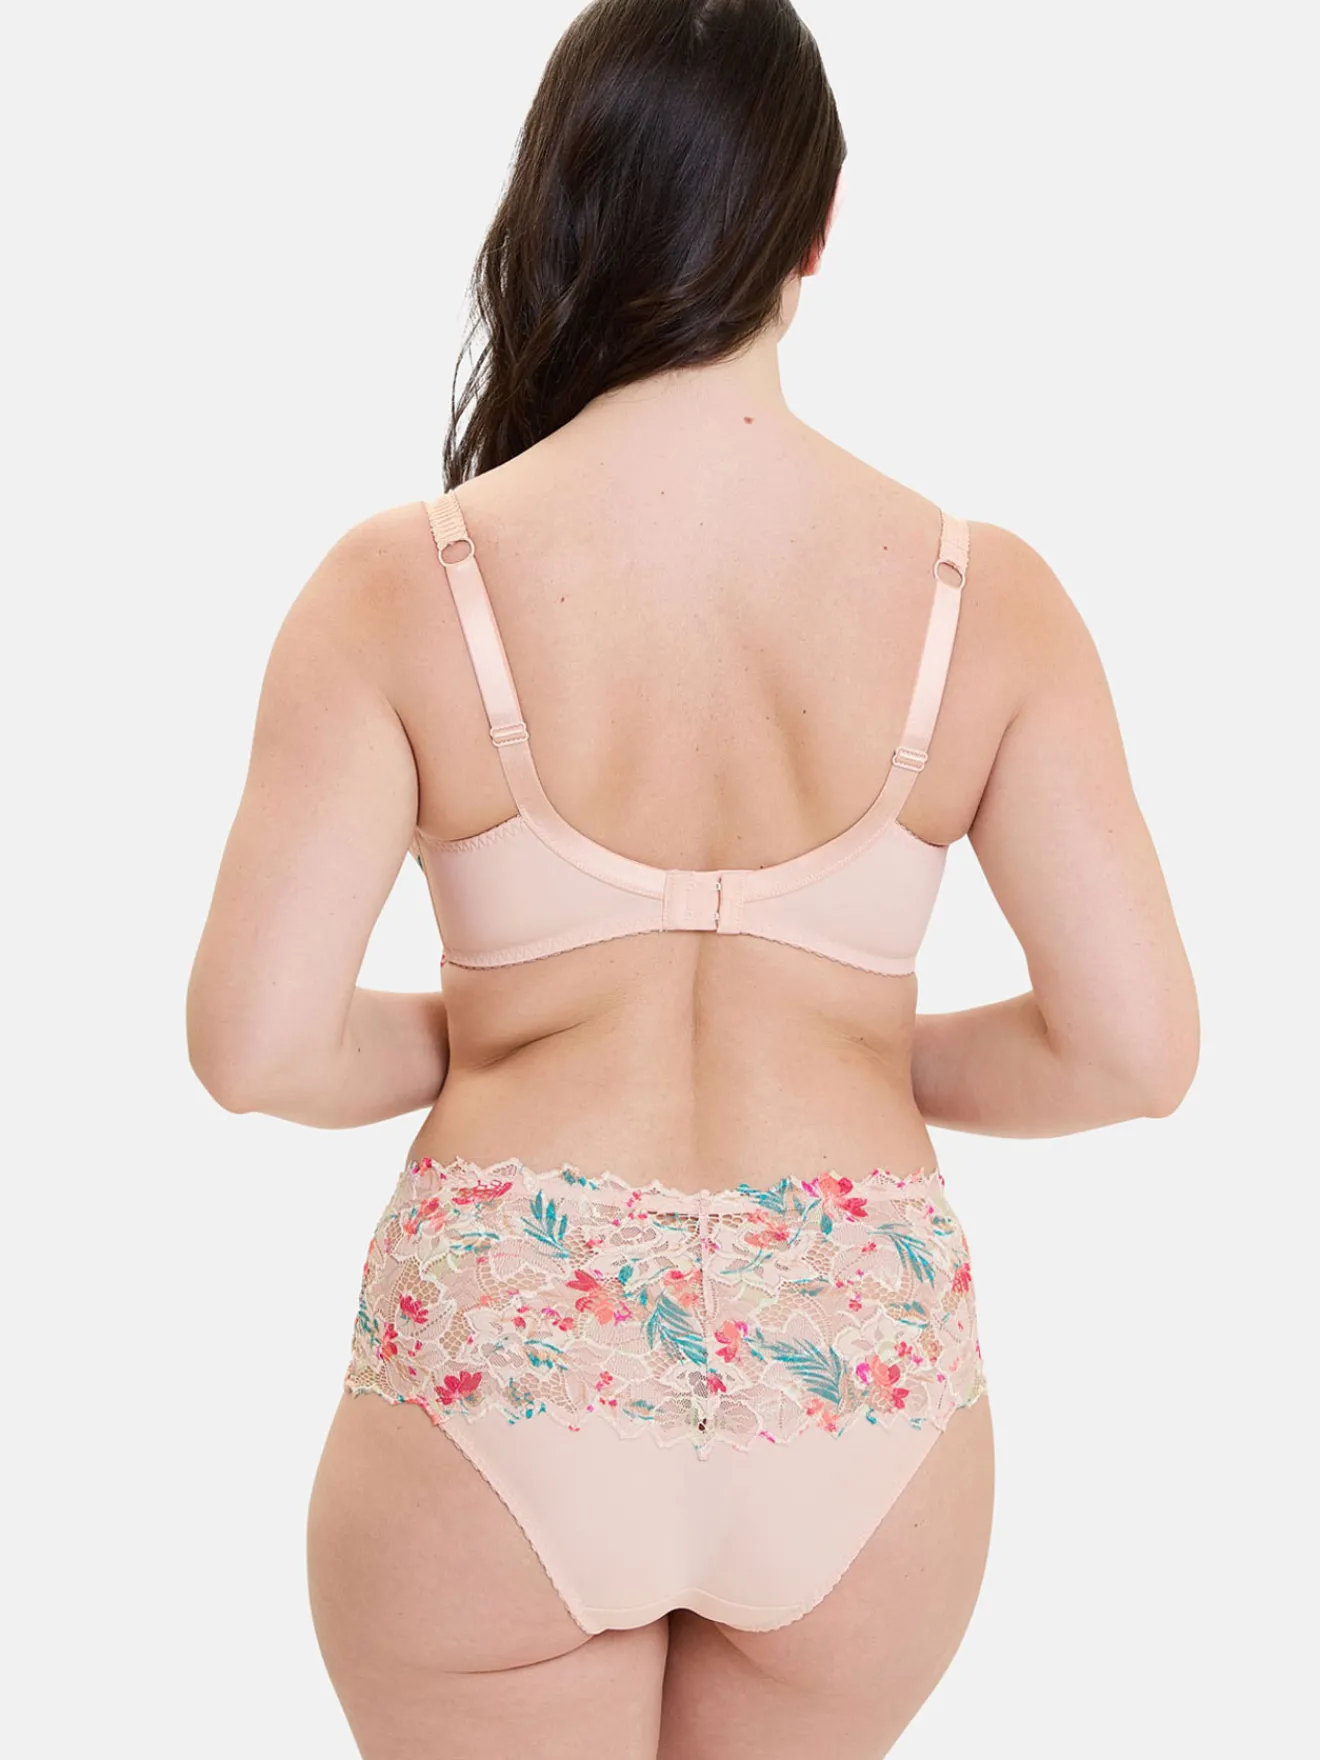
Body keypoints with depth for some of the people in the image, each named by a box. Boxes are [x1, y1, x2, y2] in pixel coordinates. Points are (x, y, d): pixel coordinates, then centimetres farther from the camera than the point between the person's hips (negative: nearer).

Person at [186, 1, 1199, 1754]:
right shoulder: (983, 594, -7)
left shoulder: (406, 584, -11)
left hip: (501, 1361, -2)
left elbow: (259, 1046, -15)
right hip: (862, 1373, 3)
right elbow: (1132, 1047, -8)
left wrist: (463, 1037, 5)